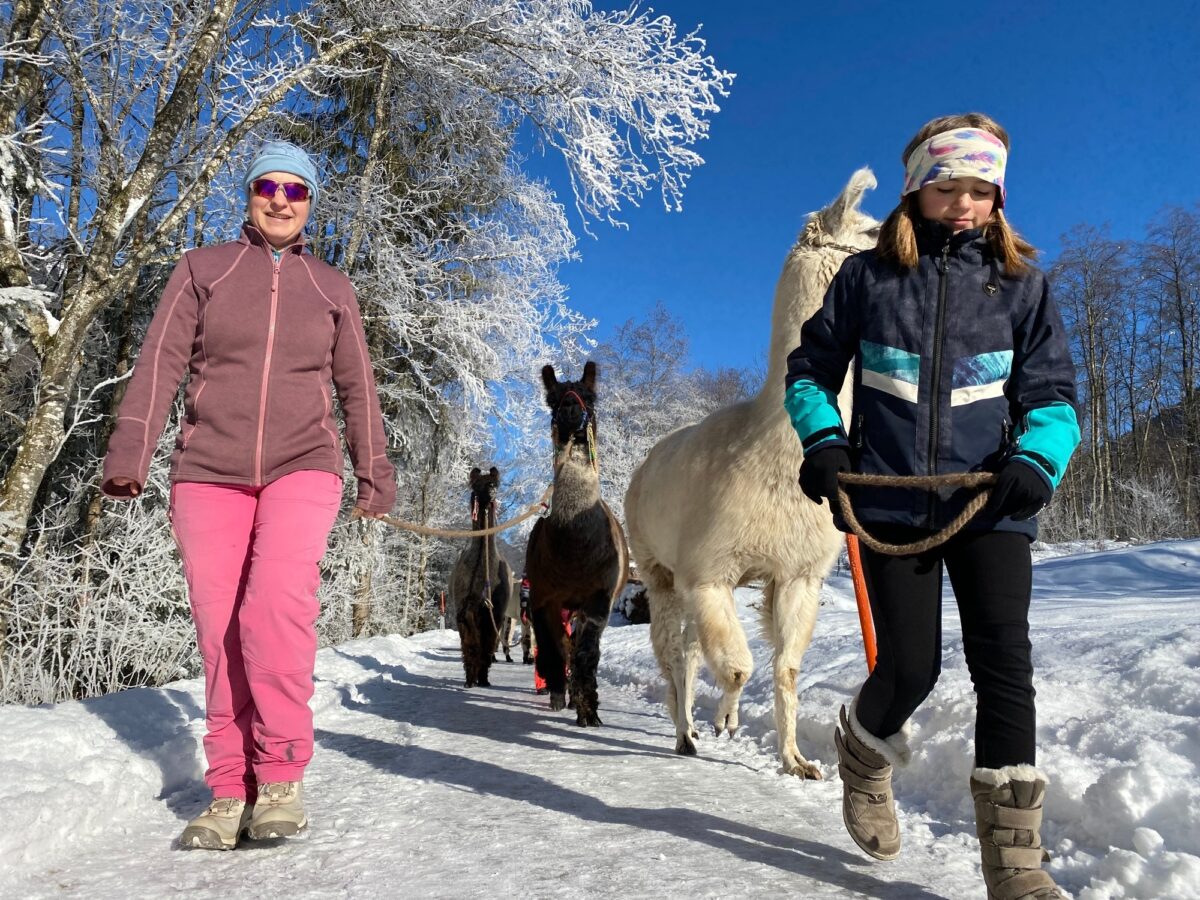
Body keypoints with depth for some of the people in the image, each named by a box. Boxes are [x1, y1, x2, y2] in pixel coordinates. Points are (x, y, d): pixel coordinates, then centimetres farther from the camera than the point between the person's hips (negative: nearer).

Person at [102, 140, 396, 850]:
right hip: (209, 471, 1)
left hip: (302, 466, -1)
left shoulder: (332, 287, 14)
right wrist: (131, 447, -9)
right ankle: (231, 791, 7)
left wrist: (375, 471, 13)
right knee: (219, 629, -4)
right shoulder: (204, 267, 12)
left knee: (278, 599, -24)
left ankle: (282, 775, -12)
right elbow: (163, 359, 3)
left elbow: (357, 386, 16)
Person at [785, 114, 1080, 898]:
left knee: (1003, 662, -5)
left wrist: (1036, 459, -15)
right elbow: (810, 370, 10)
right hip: (891, 501, -1)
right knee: (911, 666, -1)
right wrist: (822, 439, -8)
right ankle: (864, 753, 34)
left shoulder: (1020, 282, 7)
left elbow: (1052, 391, 5)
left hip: (989, 502, 1)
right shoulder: (867, 276, 4)